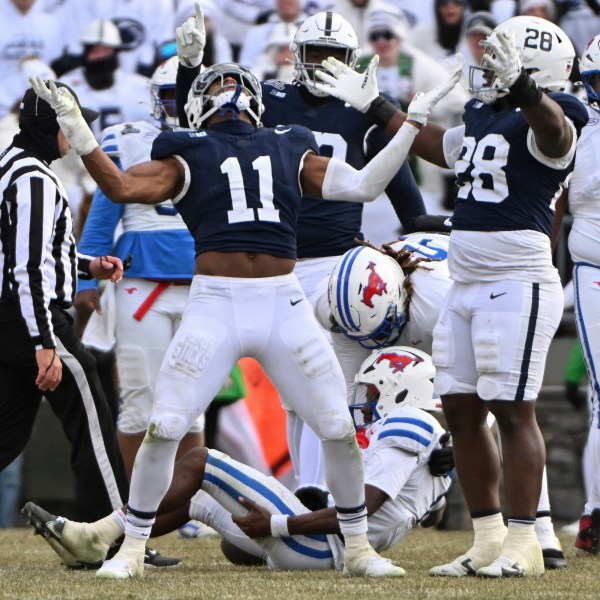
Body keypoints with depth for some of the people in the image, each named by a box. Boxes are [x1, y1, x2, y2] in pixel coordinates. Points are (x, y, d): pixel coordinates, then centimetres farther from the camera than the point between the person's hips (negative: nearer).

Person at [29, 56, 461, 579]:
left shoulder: (288, 150, 16)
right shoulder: (188, 154, 8)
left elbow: (364, 185, 10)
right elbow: (122, 187, -6)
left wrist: (414, 122, 10)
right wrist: (76, 128, -14)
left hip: (283, 303, 2)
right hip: (215, 303, -2)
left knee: (339, 427, 2)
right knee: (165, 427, -7)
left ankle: (358, 548, 18)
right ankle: (132, 549, 8)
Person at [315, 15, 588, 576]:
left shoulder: (545, 122, -12)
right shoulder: (480, 116, 14)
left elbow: (551, 125, -37)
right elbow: (437, 147, 34)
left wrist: (519, 85, -56)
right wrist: (374, 108, 38)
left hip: (517, 285, -9)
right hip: (465, 286, 9)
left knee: (512, 409, -8)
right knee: (461, 410, 9)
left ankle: (522, 544, -5)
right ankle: (488, 539, 17)